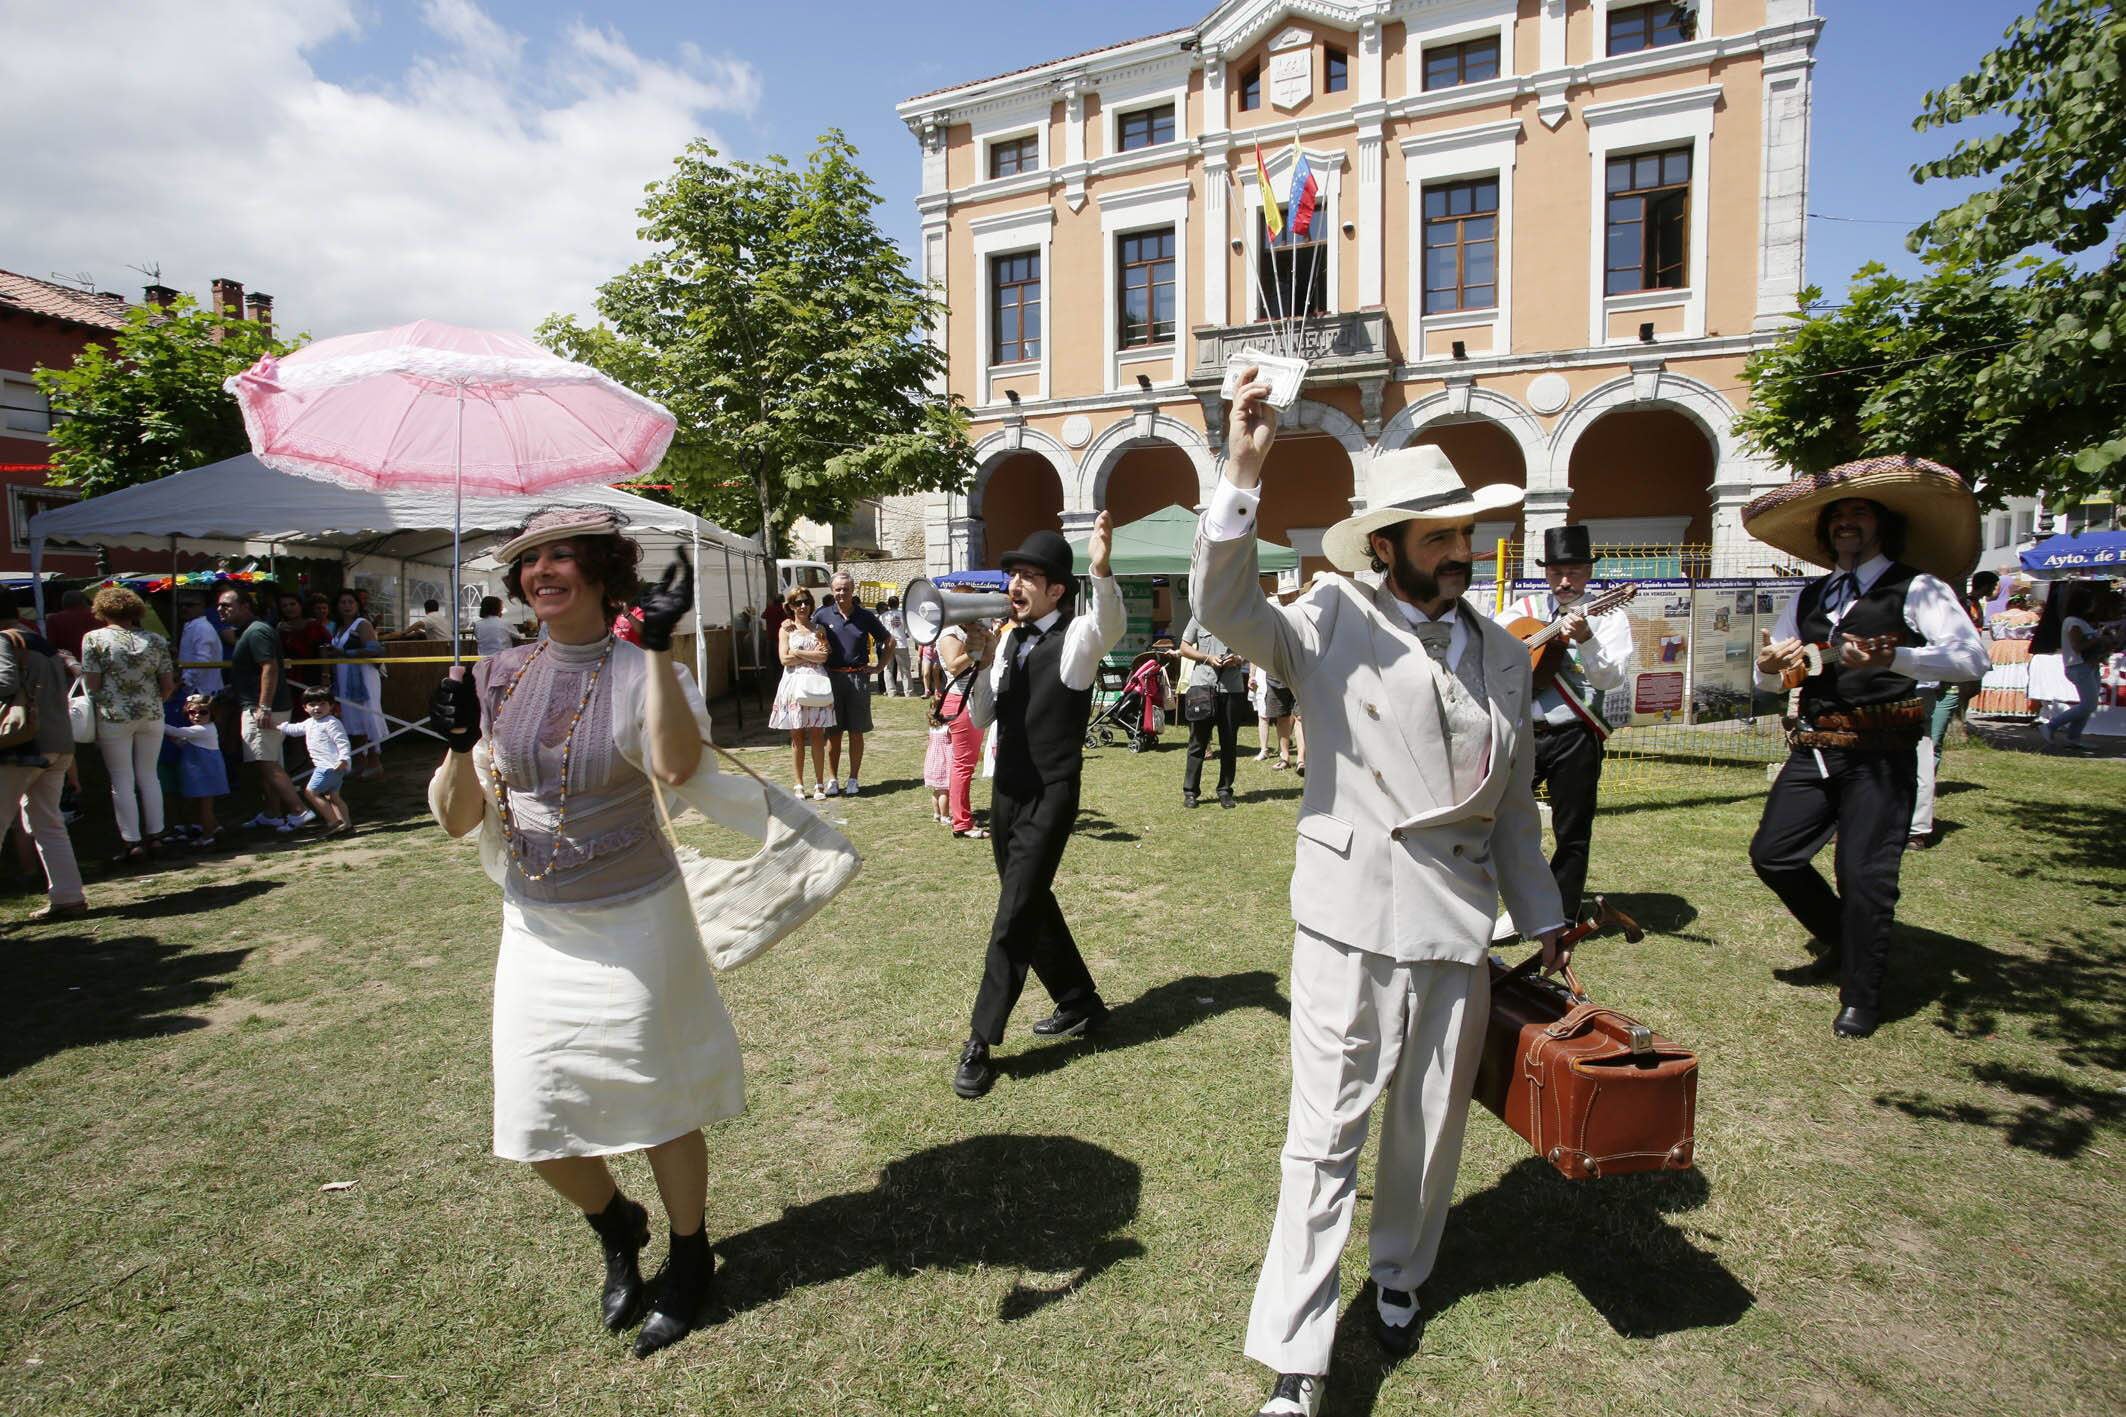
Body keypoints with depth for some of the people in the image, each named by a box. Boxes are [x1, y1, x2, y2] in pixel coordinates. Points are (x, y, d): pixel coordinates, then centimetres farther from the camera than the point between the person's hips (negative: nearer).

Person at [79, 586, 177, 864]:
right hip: (151, 716, 3)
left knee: (122, 781, 4)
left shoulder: (94, 638, -6)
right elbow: (168, 685, 4)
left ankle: (132, 842, 5)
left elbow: (92, 684, -9)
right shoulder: (156, 640, 3)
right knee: (148, 775, 13)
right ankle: (154, 836, 16)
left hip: (113, 717, -3)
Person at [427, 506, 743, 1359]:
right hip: (536, 929, 5)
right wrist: (459, 745, -16)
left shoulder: (642, 671, -13)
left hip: (634, 922, -4)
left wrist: (656, 648, -36)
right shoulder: (501, 677, 0)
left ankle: (690, 1258, 36)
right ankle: (616, 1229, 43)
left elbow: (676, 765, -35)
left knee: (659, 1104, 9)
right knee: (537, 1125, 12)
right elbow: (458, 821, 2)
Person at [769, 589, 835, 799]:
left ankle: (819, 784, 5)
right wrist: (812, 655, -4)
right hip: (794, 685, 0)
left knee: (817, 736, 0)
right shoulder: (786, 629, 8)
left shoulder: (818, 628, 10)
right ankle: (798, 785, 8)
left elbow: (823, 657, -4)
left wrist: (798, 652, -6)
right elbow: (784, 658, -5)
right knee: (797, 737, 2)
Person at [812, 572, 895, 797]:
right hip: (831, 677, 0)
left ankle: (853, 779, 12)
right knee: (833, 732, 5)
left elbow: (889, 641, 12)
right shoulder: (823, 615, 2)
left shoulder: (865, 616, 3)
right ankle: (832, 779, 13)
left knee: (856, 732, 4)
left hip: (858, 677, 0)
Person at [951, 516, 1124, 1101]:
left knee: (1015, 913, -7)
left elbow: (1112, 625, -36)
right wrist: (984, 664, -11)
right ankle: (1079, 1003, 37)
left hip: (1050, 795, -8)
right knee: (1032, 904, 18)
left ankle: (980, 1044, 4)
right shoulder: (1011, 638, 8)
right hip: (1008, 791, 8)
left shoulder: (1077, 636, -11)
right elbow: (980, 718, 7)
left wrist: (1101, 569, -55)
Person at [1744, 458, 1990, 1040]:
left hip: (1879, 754, -6)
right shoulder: (1809, 598, 16)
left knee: (1865, 873, -5)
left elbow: (1971, 659, -16)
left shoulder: (1916, 588, -1)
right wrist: (1768, 666, -5)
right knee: (1772, 855, 3)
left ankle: (1860, 997, 13)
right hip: (1812, 749, 6)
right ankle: (1847, 940, 29)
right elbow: (1770, 680, 19)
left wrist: (1892, 656, -31)